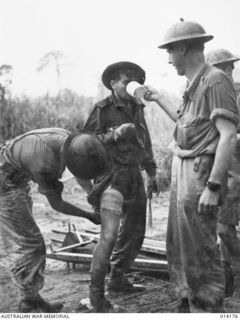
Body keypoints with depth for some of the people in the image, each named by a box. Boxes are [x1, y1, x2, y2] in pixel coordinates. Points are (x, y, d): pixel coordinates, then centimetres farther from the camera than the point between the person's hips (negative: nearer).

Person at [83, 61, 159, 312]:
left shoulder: (136, 108, 13)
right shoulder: (102, 109, -6)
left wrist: (151, 174, 22)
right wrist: (114, 134, -21)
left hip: (134, 175, 8)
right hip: (112, 175, -7)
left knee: (134, 232, 15)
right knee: (110, 235, -17)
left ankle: (117, 280, 32)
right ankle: (96, 292, -4)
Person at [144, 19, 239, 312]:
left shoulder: (215, 81, -15)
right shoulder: (194, 84, 12)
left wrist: (213, 187, -24)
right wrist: (158, 98, 33)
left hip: (200, 175, -10)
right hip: (183, 171, 10)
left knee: (199, 251, -1)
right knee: (178, 246, 18)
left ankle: (207, 309, 13)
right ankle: (187, 303, 33)